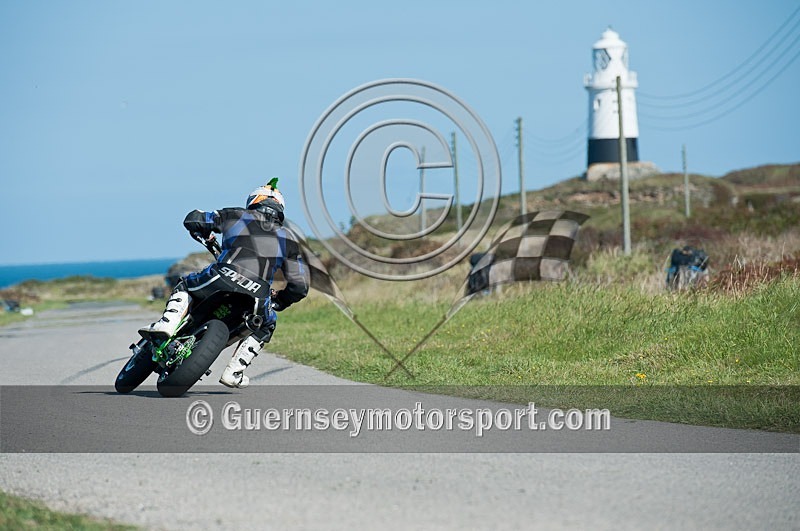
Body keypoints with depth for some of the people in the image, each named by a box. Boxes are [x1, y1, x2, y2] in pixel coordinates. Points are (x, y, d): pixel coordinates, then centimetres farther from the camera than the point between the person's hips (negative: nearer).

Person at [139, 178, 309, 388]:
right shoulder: (289, 240, 24)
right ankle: (233, 372, 19)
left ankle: (167, 323, 2)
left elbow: (192, 219, 26)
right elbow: (300, 286, 21)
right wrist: (279, 302, 41)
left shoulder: (235, 216, 21)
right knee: (266, 325, 33)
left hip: (220, 281, -1)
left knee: (185, 286, 31)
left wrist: (205, 233, 49)